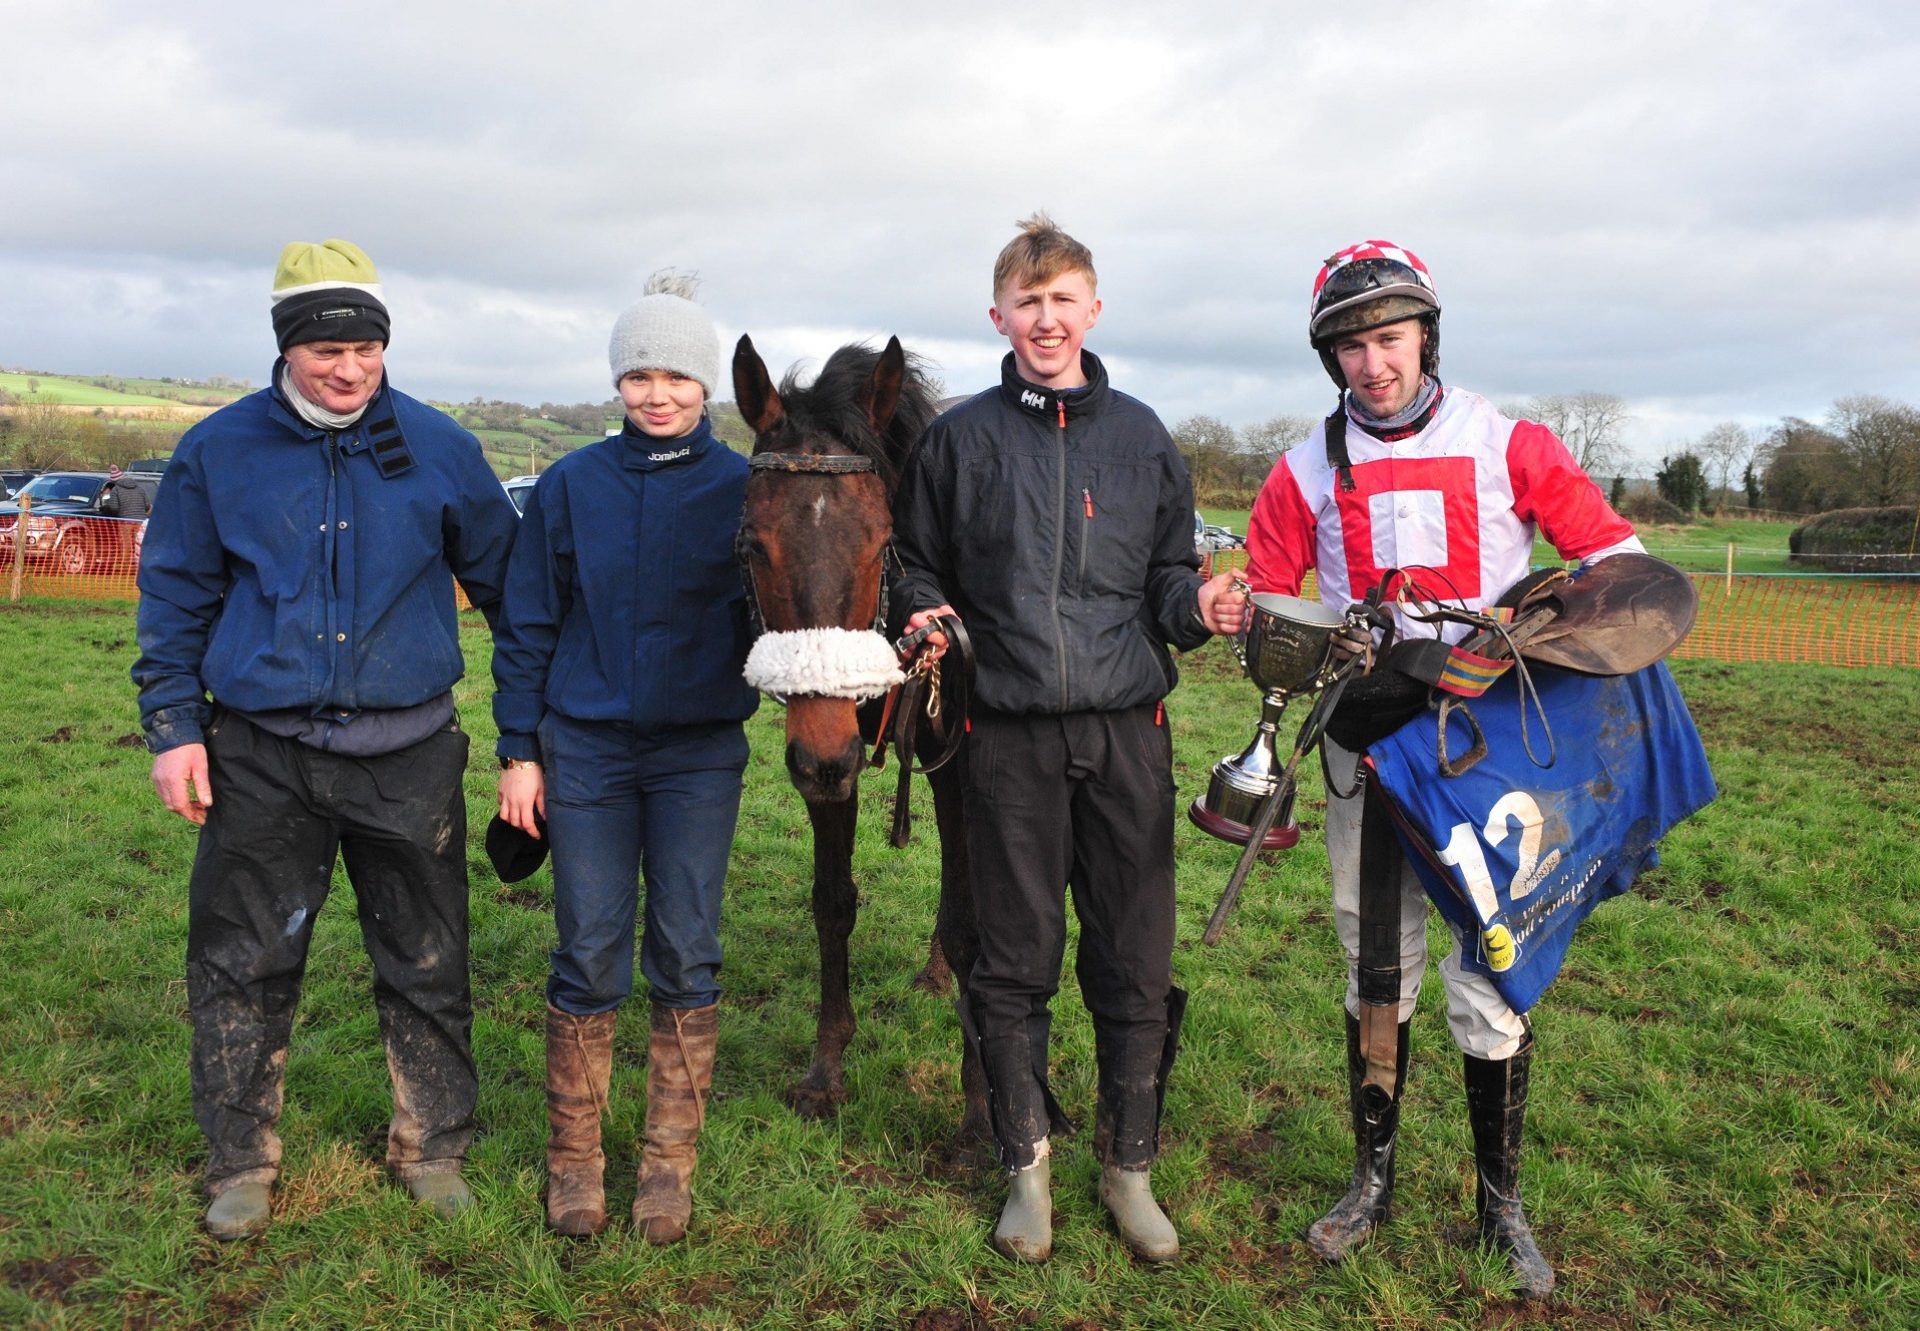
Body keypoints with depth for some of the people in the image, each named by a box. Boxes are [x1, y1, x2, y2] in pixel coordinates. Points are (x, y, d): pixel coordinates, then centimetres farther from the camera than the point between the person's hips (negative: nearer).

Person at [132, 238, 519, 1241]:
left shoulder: (438, 448, 1)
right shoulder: (217, 451, 1)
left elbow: (504, 580, 9)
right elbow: (175, 597, 8)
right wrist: (173, 726, 1)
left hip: (407, 754, 0)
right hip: (260, 757, 0)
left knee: (426, 966, 10)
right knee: (243, 965, 10)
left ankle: (432, 1149, 28)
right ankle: (240, 1161, 29)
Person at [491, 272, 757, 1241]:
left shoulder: (741, 490, -1)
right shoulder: (571, 486, 2)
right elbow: (527, 624, 6)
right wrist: (518, 750, 2)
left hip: (701, 754, 0)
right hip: (585, 749, 1)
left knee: (686, 955, 5)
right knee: (589, 953, 5)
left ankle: (670, 1161, 20)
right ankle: (573, 1155, 21)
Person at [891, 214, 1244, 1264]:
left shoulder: (1141, 436, 8)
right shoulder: (961, 439, 5)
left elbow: (1168, 573, 13)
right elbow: (917, 569, 11)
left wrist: (1194, 608, -9)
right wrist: (926, 622, -9)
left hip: (1126, 726, 1)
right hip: (1010, 733, -1)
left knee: (1135, 960, 7)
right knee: (1015, 960, 8)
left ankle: (1129, 1165, 25)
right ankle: (1027, 1164, 25)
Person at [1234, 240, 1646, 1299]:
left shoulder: (1505, 444, 1)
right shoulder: (1310, 466, 5)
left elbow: (1611, 551, 5)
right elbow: (1263, 596, 11)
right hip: (1365, 740, 2)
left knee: (1489, 970, -1)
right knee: (1376, 965, 10)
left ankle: (1501, 1200, 17)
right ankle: (1373, 1178, 25)